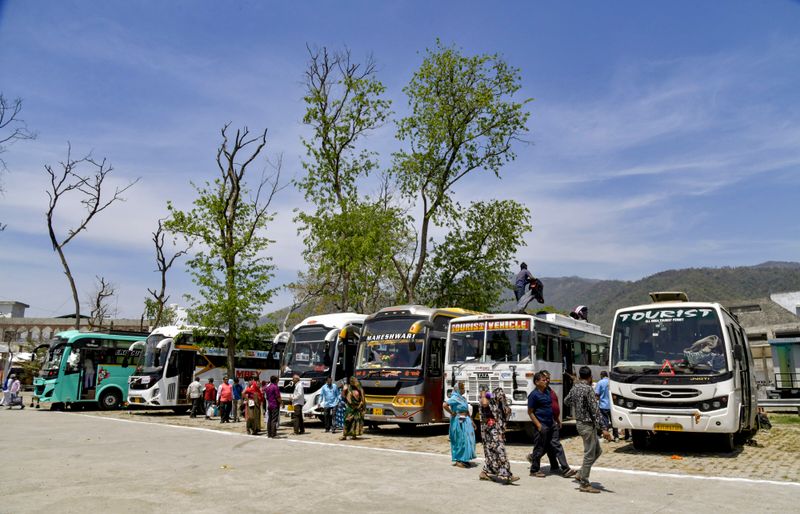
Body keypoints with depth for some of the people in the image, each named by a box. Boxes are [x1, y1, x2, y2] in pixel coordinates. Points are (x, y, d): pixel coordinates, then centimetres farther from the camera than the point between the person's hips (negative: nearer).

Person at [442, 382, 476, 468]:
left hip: (466, 421, 9)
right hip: (458, 421, -9)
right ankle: (458, 460, 7)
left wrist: (472, 422, 18)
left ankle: (464, 460, 20)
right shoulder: (454, 398, -13)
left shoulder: (463, 398, 15)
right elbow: (444, 405, -27)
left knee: (467, 440, 10)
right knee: (460, 440, -3)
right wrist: (452, 413, -16)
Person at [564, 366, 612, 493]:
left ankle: (581, 474, 22)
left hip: (579, 423, 9)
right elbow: (595, 410, -22)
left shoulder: (574, 388, 7)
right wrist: (604, 428, -23)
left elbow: (566, 401, 25)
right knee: (589, 455, -1)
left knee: (597, 451, 19)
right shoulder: (588, 389, -18)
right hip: (588, 425, -9)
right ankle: (584, 484, 6)